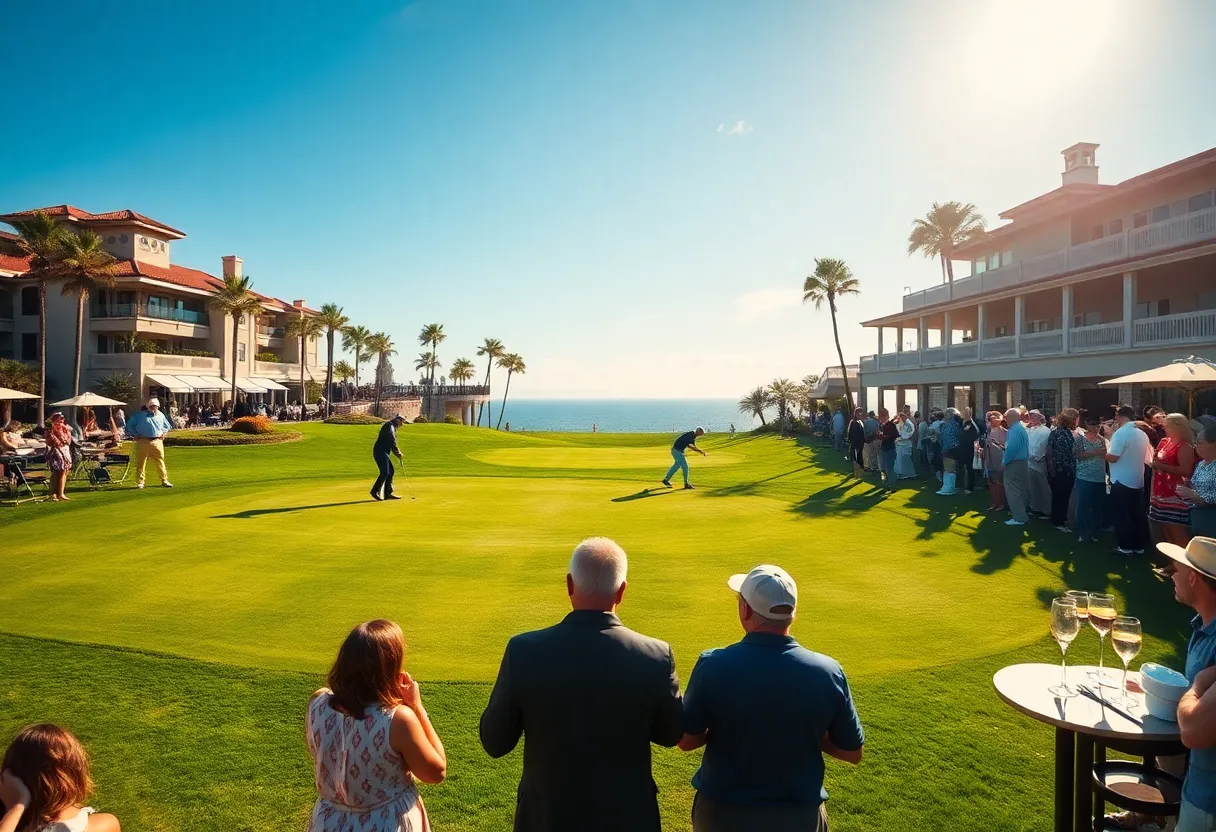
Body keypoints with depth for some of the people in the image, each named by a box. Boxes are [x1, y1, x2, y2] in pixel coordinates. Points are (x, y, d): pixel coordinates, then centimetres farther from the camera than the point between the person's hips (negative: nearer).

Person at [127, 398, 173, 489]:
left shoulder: (161, 415, 13)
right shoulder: (141, 415, 5)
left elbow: (168, 427, 28)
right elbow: (131, 424, 10)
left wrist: (163, 433, 12)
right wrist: (136, 434, 3)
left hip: (157, 442, 1)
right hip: (143, 441, -1)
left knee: (160, 462, 0)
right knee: (140, 462, 3)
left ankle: (164, 480, 5)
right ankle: (140, 482, 11)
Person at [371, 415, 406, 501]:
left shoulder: (392, 427, 22)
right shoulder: (389, 426, -9)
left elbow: (392, 442, 20)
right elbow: (392, 441, -17)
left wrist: (397, 453, 8)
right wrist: (398, 452, -8)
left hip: (384, 453, 10)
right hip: (380, 452, -10)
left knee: (390, 471, 8)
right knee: (385, 472, -14)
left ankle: (388, 493, 10)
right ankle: (375, 491, -7)